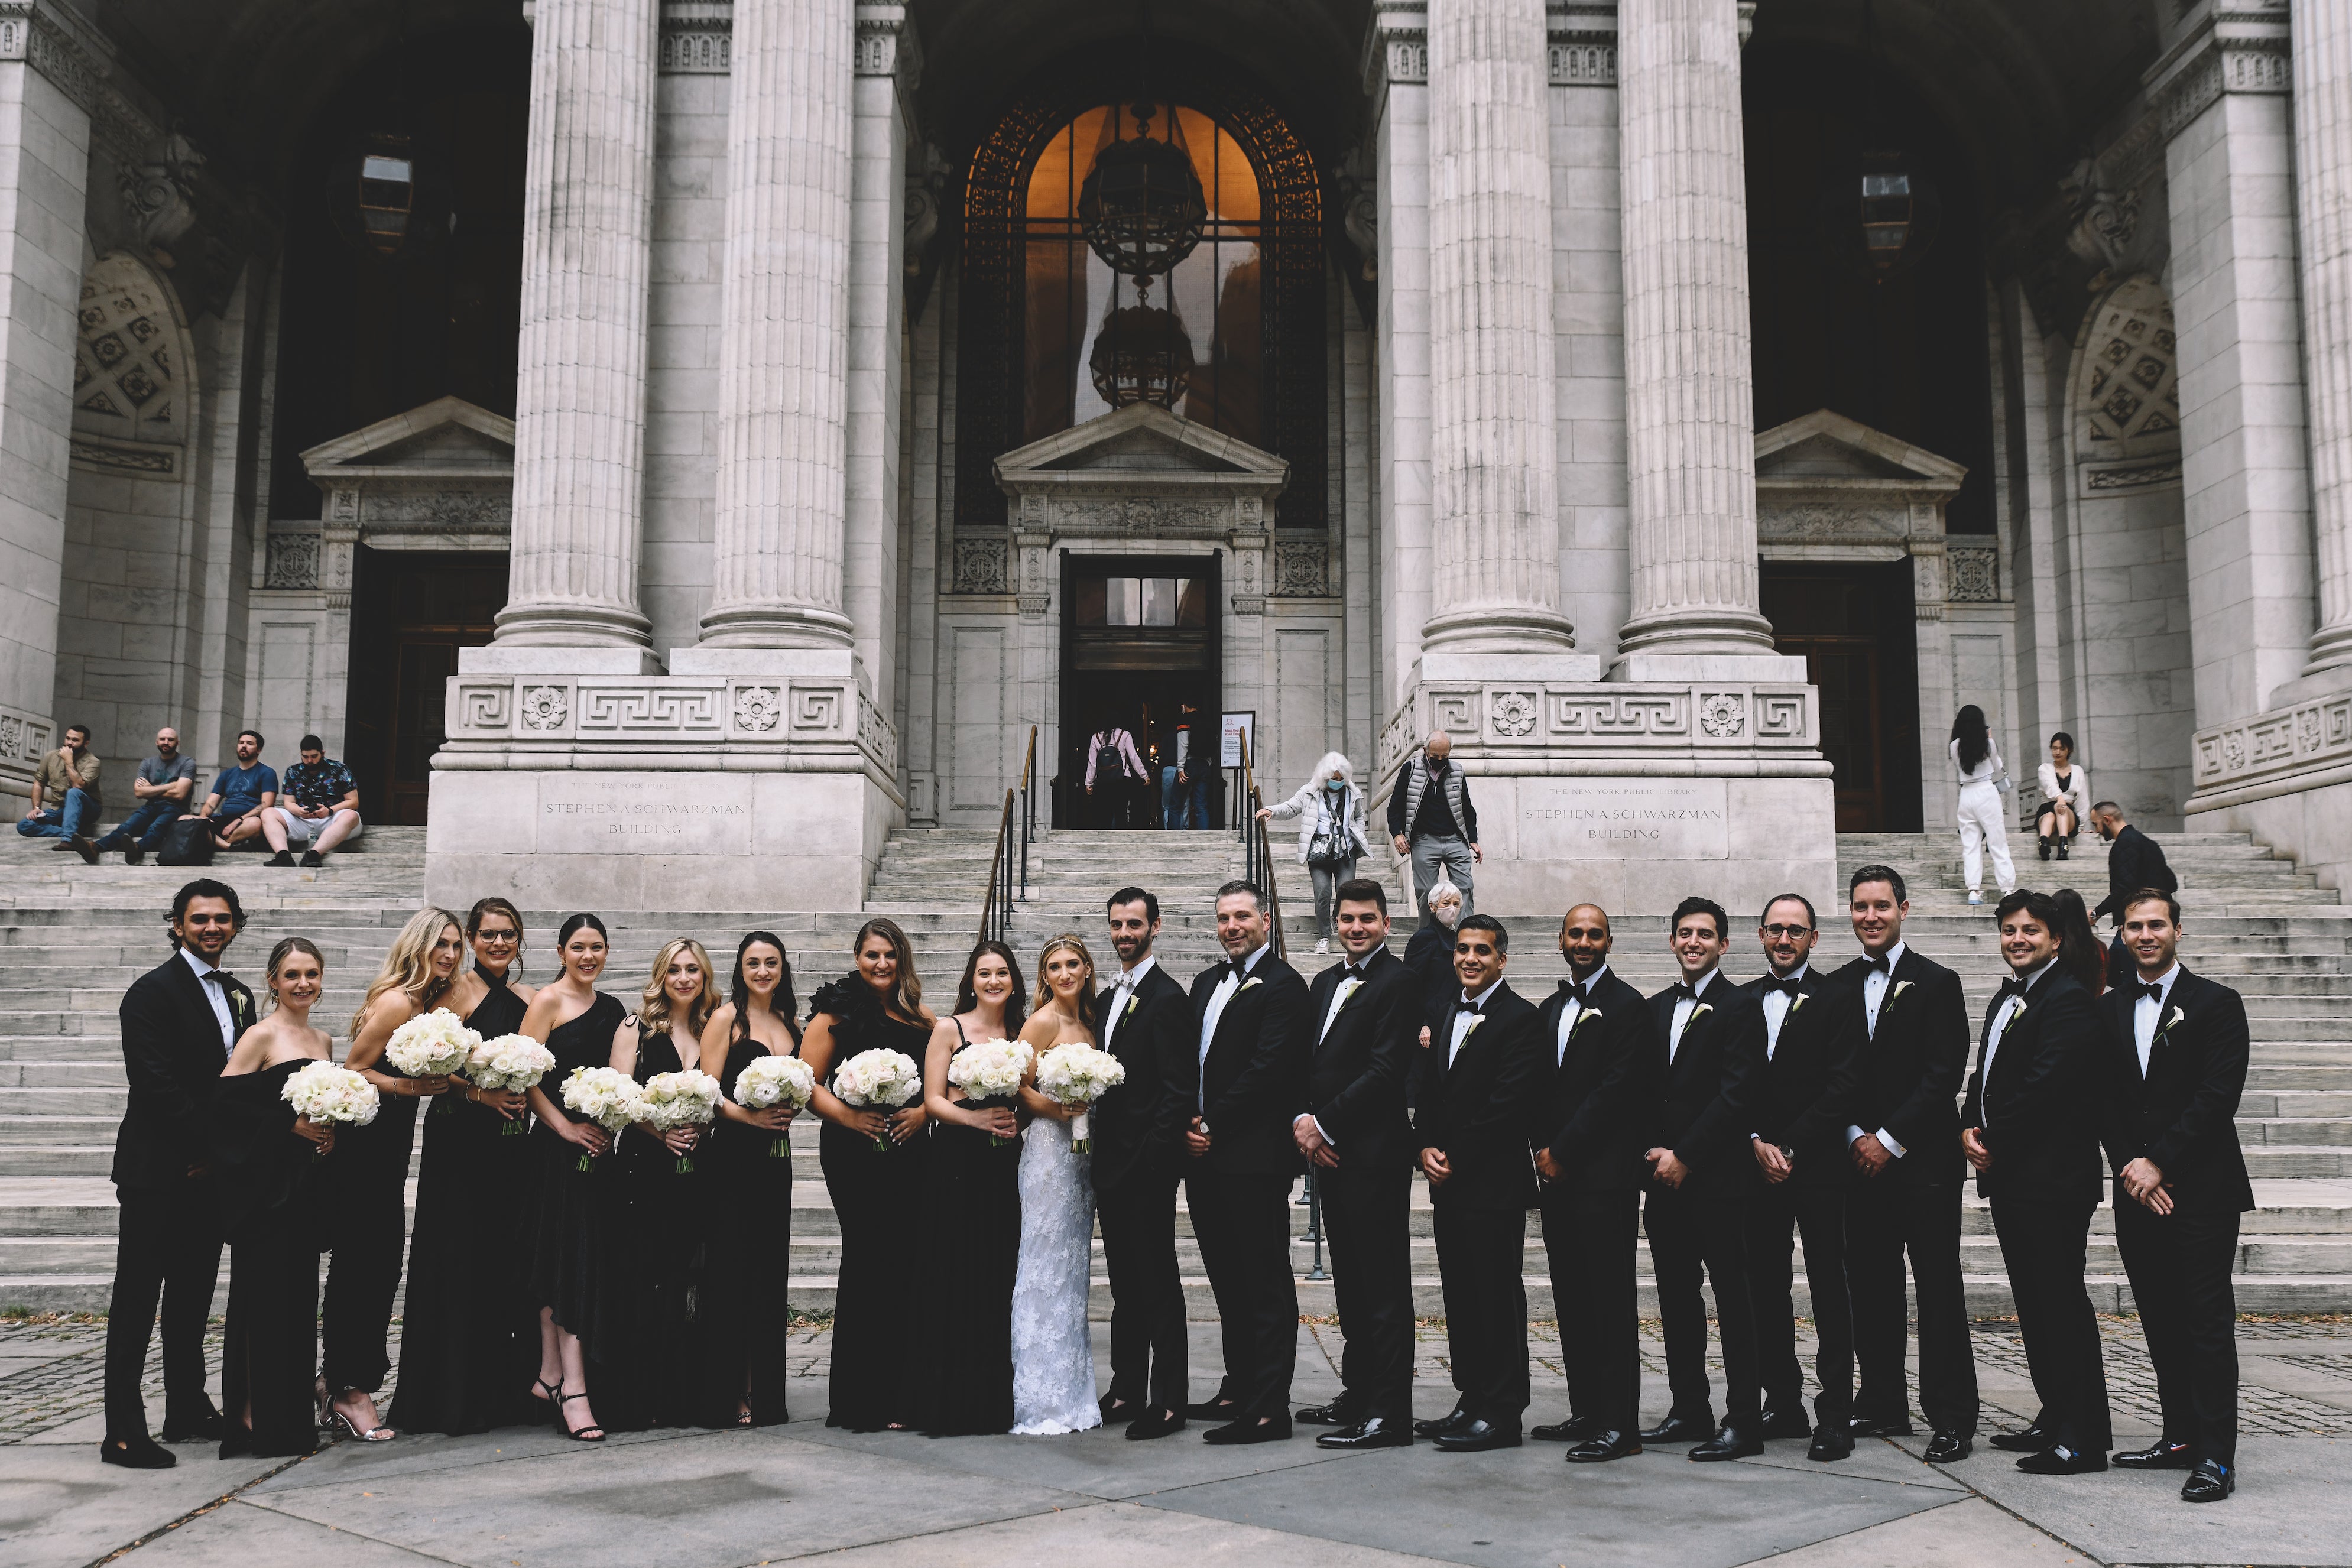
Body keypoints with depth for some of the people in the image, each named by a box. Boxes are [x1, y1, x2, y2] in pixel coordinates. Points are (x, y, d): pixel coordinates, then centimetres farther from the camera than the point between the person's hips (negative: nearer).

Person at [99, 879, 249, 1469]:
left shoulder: (239, 996, 14)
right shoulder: (153, 992, -9)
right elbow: (156, 1084, -18)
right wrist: (209, 1146, -13)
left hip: (210, 1171, 7)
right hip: (158, 1171, -7)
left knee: (193, 1298, 15)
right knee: (137, 1300, -3)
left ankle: (189, 1410, 24)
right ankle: (123, 1432, 0)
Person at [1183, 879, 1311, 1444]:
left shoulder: (1282, 985, -8)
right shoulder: (1207, 983, 18)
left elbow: (1267, 1069, -16)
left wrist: (1212, 1125, -13)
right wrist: (1190, 1126, 2)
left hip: (1255, 1158, -8)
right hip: (1205, 1155, 8)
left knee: (1265, 1283, -4)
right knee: (1227, 1279, 15)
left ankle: (1269, 1408, -3)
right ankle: (1239, 1387, 25)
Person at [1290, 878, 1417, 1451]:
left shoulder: (1399, 983, -9)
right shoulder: (1325, 983, 18)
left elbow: (1384, 1071, -16)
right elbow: (1311, 1061, 17)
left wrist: (1325, 1124, -14)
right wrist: (1302, 1119, -1)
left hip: (1374, 1153, -8)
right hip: (1328, 1150, 8)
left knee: (1384, 1285, -4)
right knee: (1350, 1281, 15)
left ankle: (1389, 1413, -1)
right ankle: (1359, 1393, 25)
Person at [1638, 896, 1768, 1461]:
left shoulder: (1740, 1007, -5)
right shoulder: (1656, 1007, 16)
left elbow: (1738, 1094, -13)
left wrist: (1684, 1156, -14)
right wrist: (1654, 1151, 2)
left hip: (1717, 1178, -7)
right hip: (1665, 1178, 7)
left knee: (1733, 1299, -3)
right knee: (1676, 1298, 11)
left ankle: (1744, 1421, 1)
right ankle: (1690, 1410, 21)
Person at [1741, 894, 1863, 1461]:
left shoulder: (1835, 999, -2)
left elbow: (1842, 1085, -9)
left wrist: (1790, 1148, -12)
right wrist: (1756, 1143, -6)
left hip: (1818, 1165, -4)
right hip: (1759, 1164, 5)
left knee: (1829, 1292, -2)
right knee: (1767, 1289, 8)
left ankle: (1834, 1417, 2)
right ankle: (1783, 1404, 18)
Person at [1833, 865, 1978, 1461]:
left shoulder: (1936, 983, -2)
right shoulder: (1838, 987, 11)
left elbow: (1944, 1074, -9)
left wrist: (1890, 1140, -12)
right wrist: (1856, 1136, -4)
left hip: (1922, 1160, -4)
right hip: (1861, 1159, 5)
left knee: (1938, 1289, -3)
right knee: (1870, 1286, 8)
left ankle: (1952, 1417, 2)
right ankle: (1884, 1405, 19)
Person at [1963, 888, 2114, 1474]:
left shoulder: (2069, 997, -12)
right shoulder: (2008, 997, 18)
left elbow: (2045, 1084, -19)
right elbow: (1985, 1073, 18)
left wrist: (1993, 1143, -12)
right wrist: (1970, 1129, 1)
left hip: (2052, 1179, -10)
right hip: (2009, 1176, 10)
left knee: (2061, 1302, -7)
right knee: (2034, 1300, 15)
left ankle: (2081, 1439, -2)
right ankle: (2056, 1418, 25)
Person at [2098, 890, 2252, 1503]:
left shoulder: (2217, 1004, -1)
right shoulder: (2109, 1009, 13)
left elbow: (2218, 1096, -10)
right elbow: (2105, 1099, 11)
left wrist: (2158, 1164, -13)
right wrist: (2128, 1166, -4)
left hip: (2201, 1187, -5)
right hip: (2137, 1190, 5)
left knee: (2207, 1321, -5)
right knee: (2161, 1320, 9)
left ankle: (2217, 1457, -4)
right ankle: (2180, 1436, 19)